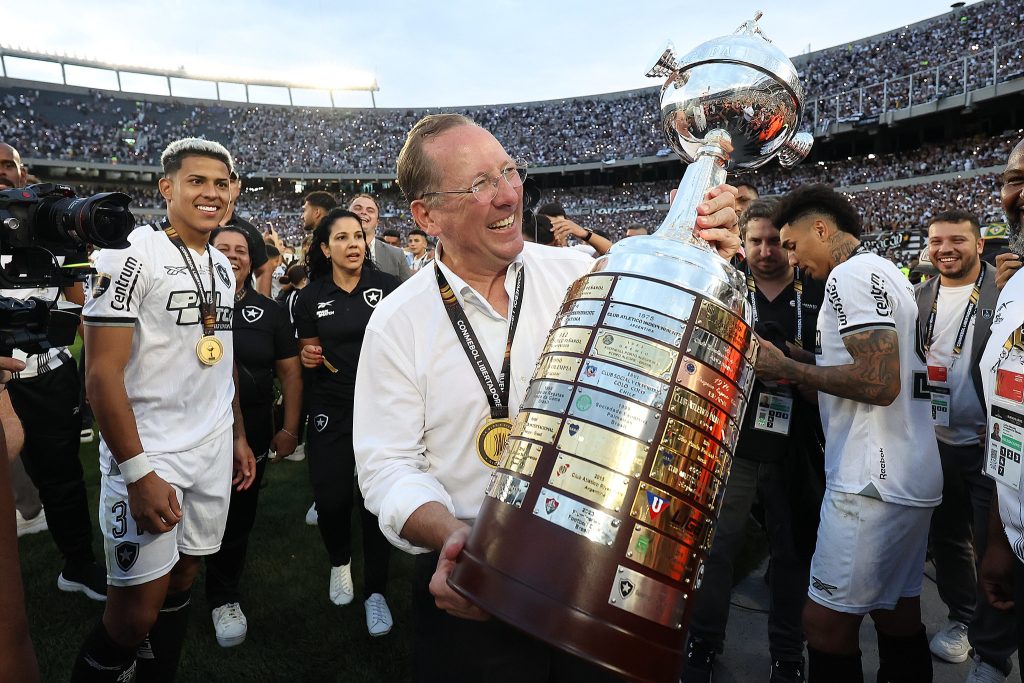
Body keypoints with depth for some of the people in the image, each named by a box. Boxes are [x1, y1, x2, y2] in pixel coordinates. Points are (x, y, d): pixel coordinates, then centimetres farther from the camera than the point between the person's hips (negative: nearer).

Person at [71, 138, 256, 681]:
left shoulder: (222, 267, 10)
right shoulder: (132, 255, -13)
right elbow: (102, 372, -16)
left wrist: (239, 436, 16)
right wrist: (139, 472, -19)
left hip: (215, 450, 7)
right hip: (149, 453, -6)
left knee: (183, 577, 16)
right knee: (138, 609, -2)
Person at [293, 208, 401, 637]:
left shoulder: (389, 288, -4)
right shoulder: (311, 298, 3)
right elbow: (309, 355, 13)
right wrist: (308, 358, -8)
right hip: (331, 409, 2)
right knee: (330, 498, 2)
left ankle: (376, 590, 22)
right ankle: (340, 562, 36)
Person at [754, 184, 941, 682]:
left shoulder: (850, 273, -13)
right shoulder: (885, 272, 18)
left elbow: (879, 382, -23)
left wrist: (786, 368, -13)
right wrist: (801, 364, 11)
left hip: (874, 482, -10)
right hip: (910, 477, 10)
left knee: (826, 622, -2)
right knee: (899, 613, 18)